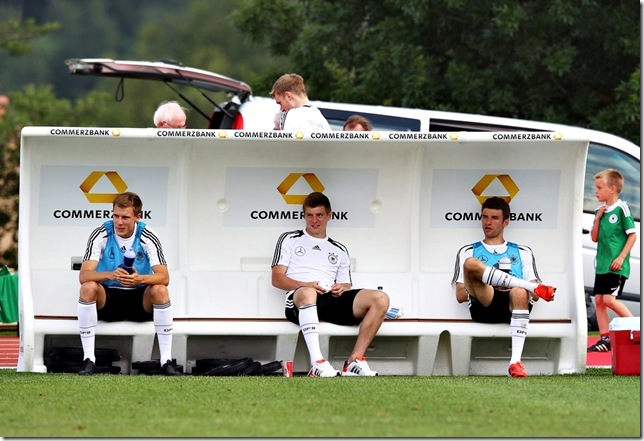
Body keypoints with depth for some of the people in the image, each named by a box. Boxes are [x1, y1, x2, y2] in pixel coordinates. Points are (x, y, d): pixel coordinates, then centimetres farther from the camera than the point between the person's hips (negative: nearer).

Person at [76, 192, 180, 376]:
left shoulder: (148, 237, -11)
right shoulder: (100, 235, -12)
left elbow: (164, 277, -20)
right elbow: (84, 276, -21)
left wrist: (139, 279, -41)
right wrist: (110, 275, -42)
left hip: (140, 301, 0)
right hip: (107, 299, 0)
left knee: (160, 290, -30)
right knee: (88, 288, -30)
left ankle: (167, 361, -24)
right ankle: (88, 359, -25)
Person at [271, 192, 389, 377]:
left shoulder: (339, 250, 30)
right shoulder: (289, 240, 20)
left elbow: (346, 286, 26)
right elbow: (277, 279, 8)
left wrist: (342, 288, -1)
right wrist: (306, 285, -10)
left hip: (331, 300, 4)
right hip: (299, 302, -4)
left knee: (380, 299, -20)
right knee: (307, 293, -44)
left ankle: (355, 361, -27)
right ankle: (317, 363, -55)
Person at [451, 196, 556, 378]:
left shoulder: (522, 252, 28)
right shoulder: (468, 252, 26)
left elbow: (533, 295, 17)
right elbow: (461, 295, 12)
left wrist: (534, 292, -11)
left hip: (512, 308, 0)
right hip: (484, 307, 0)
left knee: (520, 292, -39)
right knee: (471, 264, -28)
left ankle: (516, 361, -49)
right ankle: (534, 286, -28)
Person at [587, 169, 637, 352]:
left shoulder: (621, 208, -10)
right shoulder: (600, 210, 11)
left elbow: (632, 234, -10)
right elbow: (595, 238, 11)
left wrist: (621, 257, -16)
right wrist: (598, 218, -3)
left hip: (616, 265, -8)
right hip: (602, 264, 8)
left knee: (609, 299, -15)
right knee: (599, 300, 5)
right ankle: (605, 339, 9)